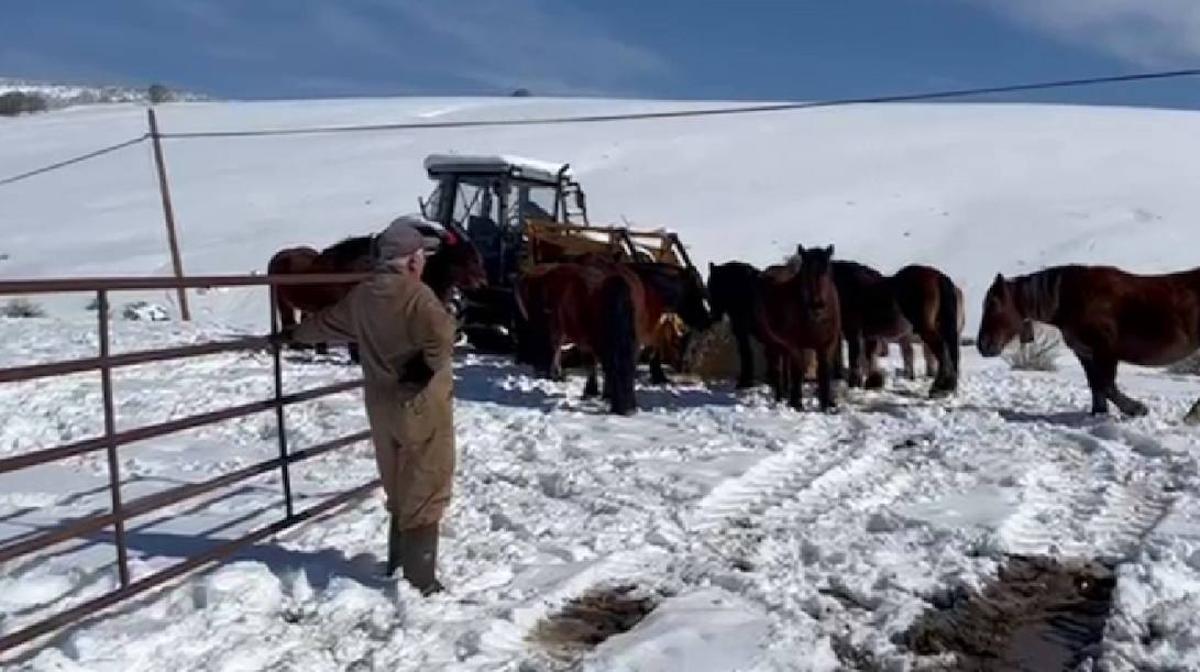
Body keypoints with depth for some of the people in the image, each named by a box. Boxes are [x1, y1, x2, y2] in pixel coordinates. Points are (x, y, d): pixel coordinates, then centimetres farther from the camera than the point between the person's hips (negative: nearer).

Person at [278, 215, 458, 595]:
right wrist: (428, 365, -18)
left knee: (399, 491, 22)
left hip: (383, 406, 8)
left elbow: (326, 322, 23)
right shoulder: (415, 294, -18)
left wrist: (294, 335, 42)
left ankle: (398, 567, 33)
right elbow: (442, 335, -36)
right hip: (422, 405, -8)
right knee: (424, 493, 1)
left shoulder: (362, 296, 6)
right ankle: (419, 582, 6)